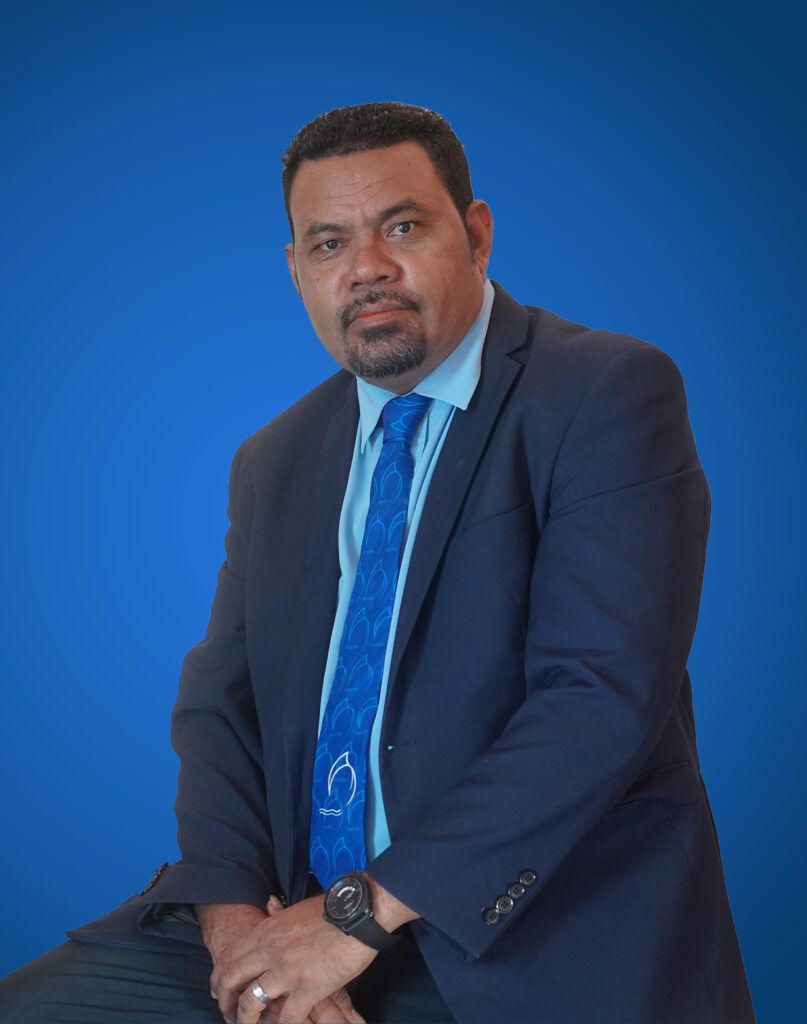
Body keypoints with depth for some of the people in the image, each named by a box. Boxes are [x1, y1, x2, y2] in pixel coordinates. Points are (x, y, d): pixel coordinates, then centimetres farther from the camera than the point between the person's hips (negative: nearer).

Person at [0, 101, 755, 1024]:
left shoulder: (609, 394, -6)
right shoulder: (272, 462, 14)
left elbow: (604, 695, -16)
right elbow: (220, 703, 10)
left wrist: (368, 910, -17)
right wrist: (234, 911, -9)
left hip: (538, 938, -5)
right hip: (298, 908, 5)